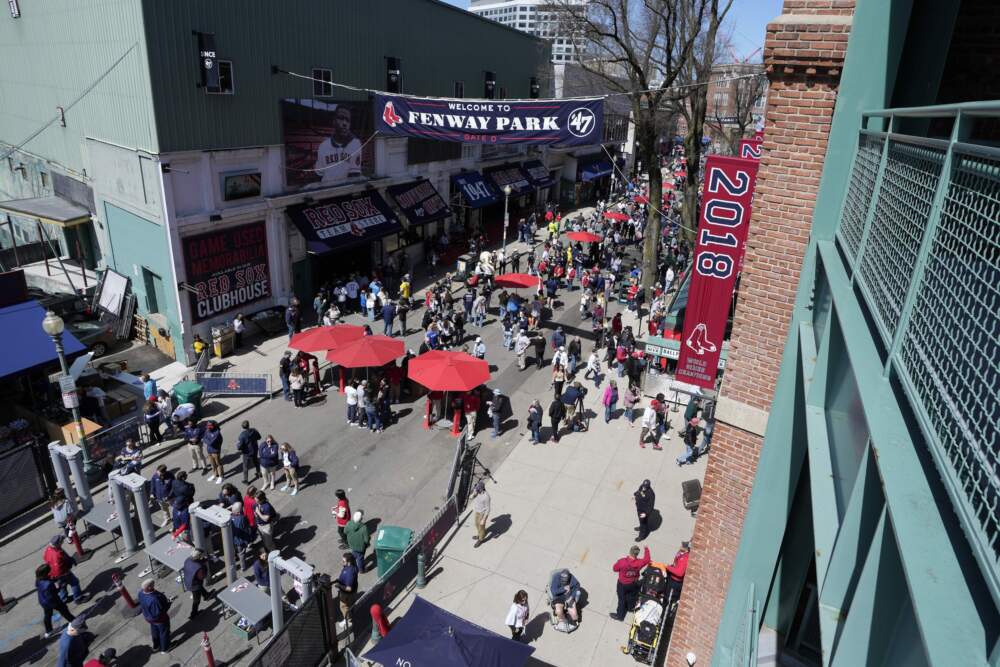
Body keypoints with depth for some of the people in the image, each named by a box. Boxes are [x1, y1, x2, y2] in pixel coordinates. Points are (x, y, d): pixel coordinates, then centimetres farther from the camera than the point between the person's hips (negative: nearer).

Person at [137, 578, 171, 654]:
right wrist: (168, 604, -21)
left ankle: (156, 645, 58)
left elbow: (141, 606, -1)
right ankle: (164, 649, 45)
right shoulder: (154, 599, -46)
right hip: (159, 619, -7)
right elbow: (159, 612, -34)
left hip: (148, 616, 7)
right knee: (164, 632, 22)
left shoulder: (141, 593, -21)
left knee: (154, 631, 33)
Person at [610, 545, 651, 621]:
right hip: (634, 583, 2)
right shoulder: (639, 563, -30)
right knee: (632, 597, 31)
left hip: (622, 584, -2)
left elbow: (615, 568, -17)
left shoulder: (622, 562, -36)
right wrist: (647, 550, 7)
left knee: (622, 599, 21)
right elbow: (647, 560, -8)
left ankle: (620, 615, 38)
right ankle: (631, 608, 58)